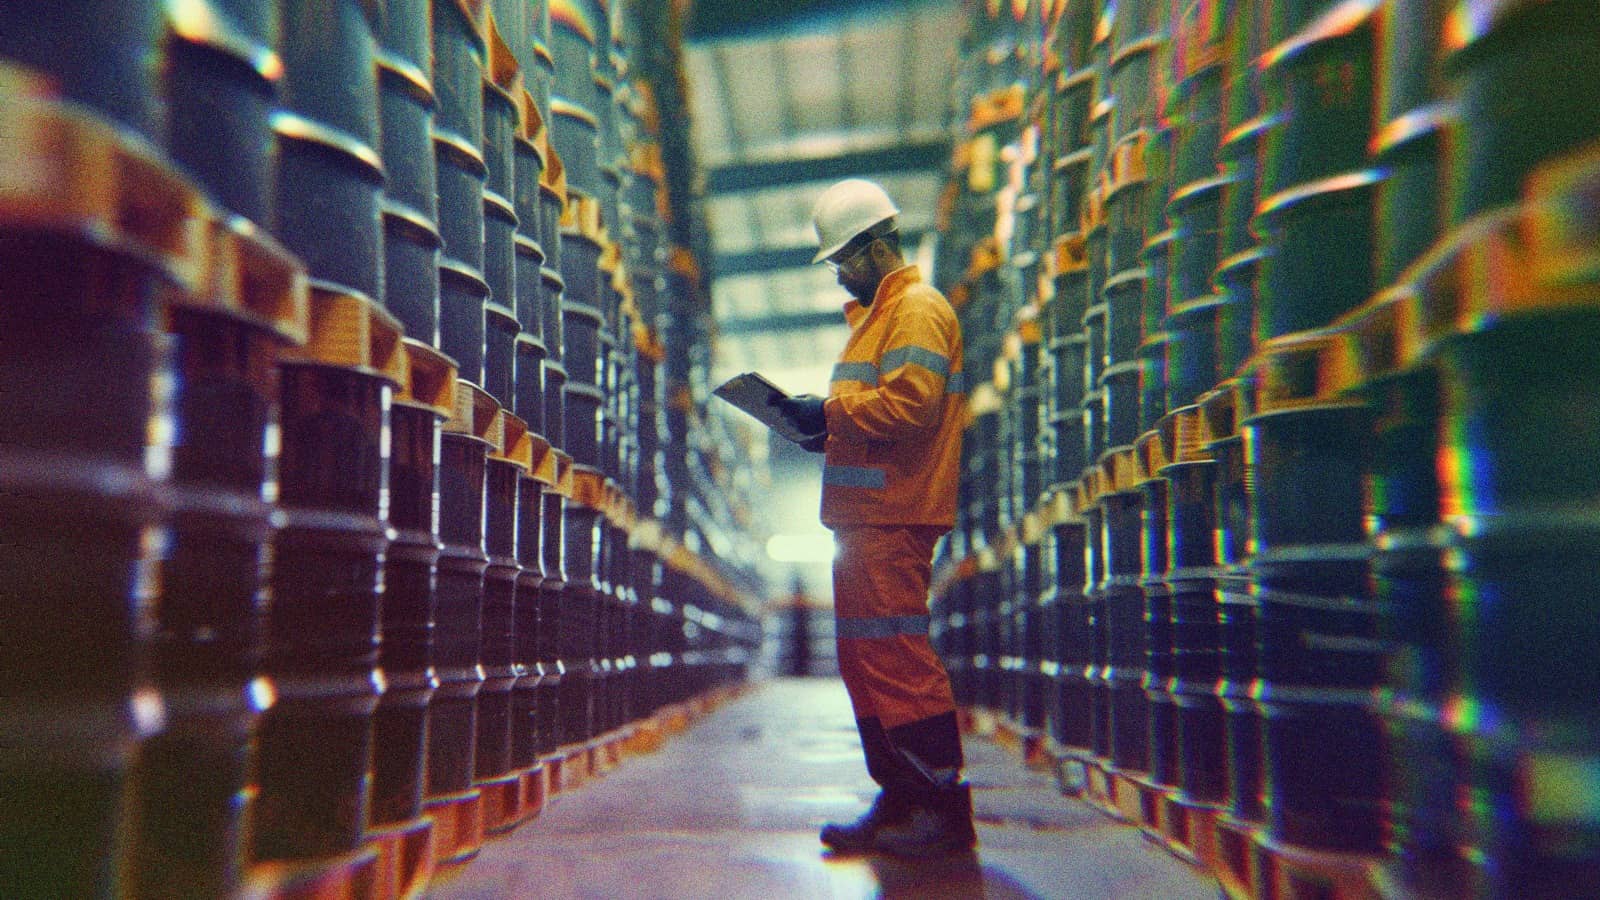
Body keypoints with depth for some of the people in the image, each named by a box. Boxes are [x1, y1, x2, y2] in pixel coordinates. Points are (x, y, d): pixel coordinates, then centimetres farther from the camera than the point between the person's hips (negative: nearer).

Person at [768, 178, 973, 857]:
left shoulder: (917, 307, -7)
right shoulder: (875, 314, 25)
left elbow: (910, 405, -20)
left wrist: (830, 408, -12)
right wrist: (827, 429, 12)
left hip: (892, 518, -10)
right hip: (866, 516, 11)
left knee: (895, 655, -10)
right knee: (865, 660, 11)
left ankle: (945, 807, -3)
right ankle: (899, 800, 17)